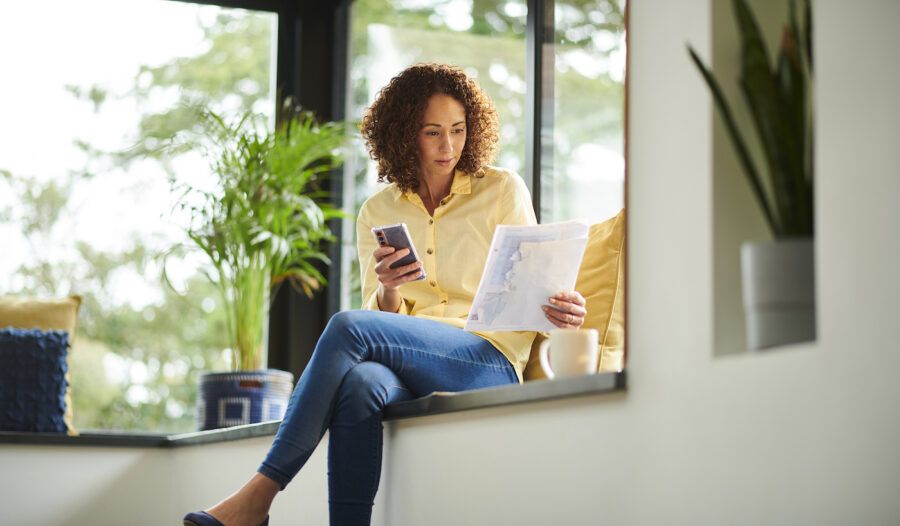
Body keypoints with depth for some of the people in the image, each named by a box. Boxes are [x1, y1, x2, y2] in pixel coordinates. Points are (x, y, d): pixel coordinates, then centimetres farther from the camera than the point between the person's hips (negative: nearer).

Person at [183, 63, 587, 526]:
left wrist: (561, 307, -15)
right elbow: (383, 318, 13)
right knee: (362, 382, -37)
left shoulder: (502, 190, 10)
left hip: (490, 361, -3)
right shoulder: (378, 213, 17)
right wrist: (387, 290, -11)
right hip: (410, 370, 3)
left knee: (348, 327, -29)